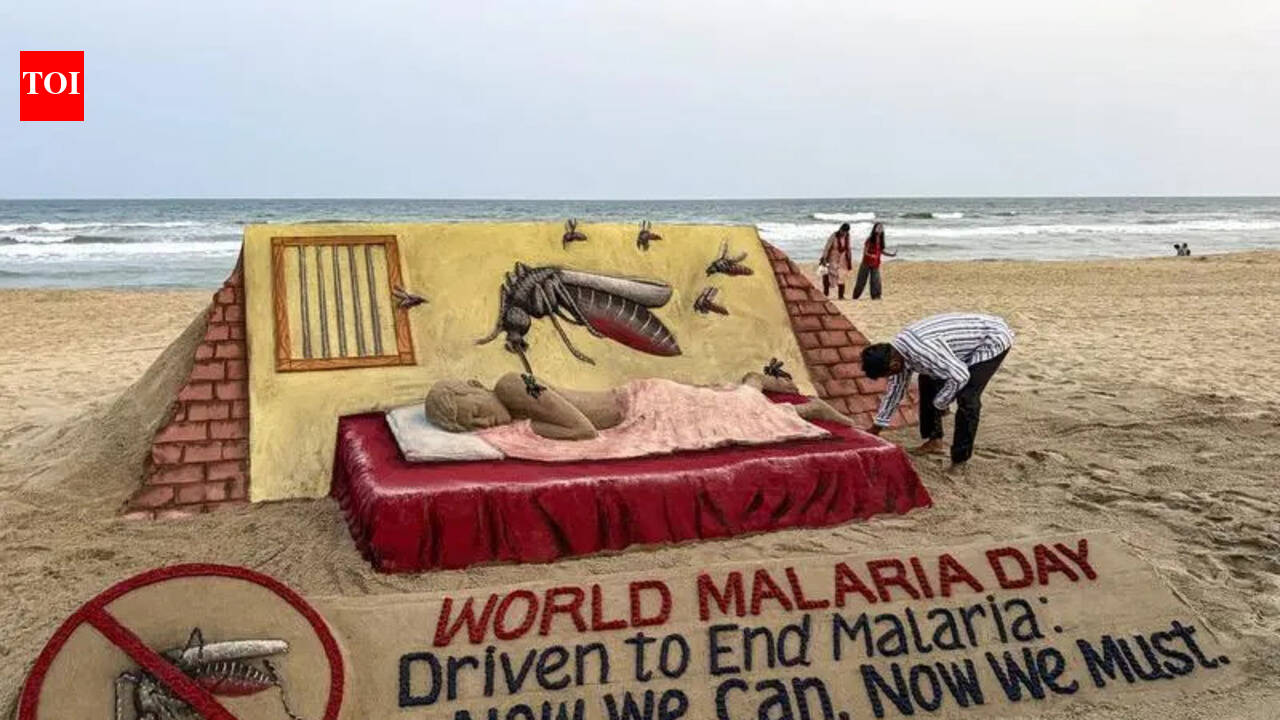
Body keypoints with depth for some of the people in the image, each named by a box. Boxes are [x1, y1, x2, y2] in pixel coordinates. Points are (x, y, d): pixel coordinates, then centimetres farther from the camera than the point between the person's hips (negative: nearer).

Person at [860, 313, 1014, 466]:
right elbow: (896, 386, 10)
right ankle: (935, 440, 22)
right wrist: (877, 427, 17)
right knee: (928, 379, 11)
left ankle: (959, 461, -10)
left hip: (994, 338, -10)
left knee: (966, 396, -20)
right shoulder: (899, 348, -4)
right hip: (973, 334, 10)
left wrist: (939, 403, -17)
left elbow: (960, 376, -35)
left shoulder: (921, 350, -35)